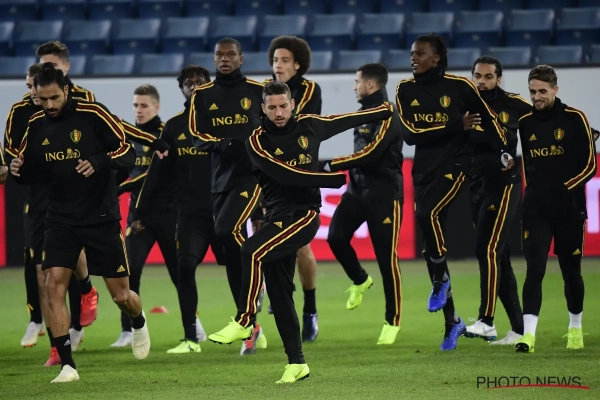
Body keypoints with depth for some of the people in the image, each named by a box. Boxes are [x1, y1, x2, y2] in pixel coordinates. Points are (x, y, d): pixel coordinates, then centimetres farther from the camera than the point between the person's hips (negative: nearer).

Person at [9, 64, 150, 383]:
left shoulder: (92, 115, -12)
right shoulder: (36, 126, 1)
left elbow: (127, 152, -12)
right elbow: (31, 173, 12)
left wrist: (98, 163, -30)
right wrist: (19, 170, -12)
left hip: (101, 218, -3)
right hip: (61, 220, 3)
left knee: (120, 296, 4)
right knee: (54, 286, -15)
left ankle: (139, 323, 41)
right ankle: (67, 365, -10)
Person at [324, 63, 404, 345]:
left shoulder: (387, 115, -15)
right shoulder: (364, 111, 12)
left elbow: (370, 154, -23)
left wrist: (333, 165, -20)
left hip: (383, 194, -8)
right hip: (358, 189, 8)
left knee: (386, 257, -3)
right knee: (336, 237, -6)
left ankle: (393, 322, 7)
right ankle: (360, 281, 21)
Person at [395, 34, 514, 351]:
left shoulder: (458, 87, -5)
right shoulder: (405, 90, 3)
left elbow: (487, 117, 8)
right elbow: (410, 134, -8)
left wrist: (503, 151, 2)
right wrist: (454, 125, -13)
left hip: (452, 165, -4)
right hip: (423, 170, 4)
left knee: (428, 213, -31)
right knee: (430, 247, 5)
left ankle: (440, 279, -8)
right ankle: (452, 322, 15)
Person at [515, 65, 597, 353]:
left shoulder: (574, 119, -2)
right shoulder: (525, 122, 6)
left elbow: (590, 165, -2)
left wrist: (565, 188, -11)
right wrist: (534, 192, 5)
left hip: (569, 209, -1)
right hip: (536, 210, 1)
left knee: (571, 272, 9)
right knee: (534, 269, -11)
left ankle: (575, 329, 27)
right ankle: (528, 334, -17)